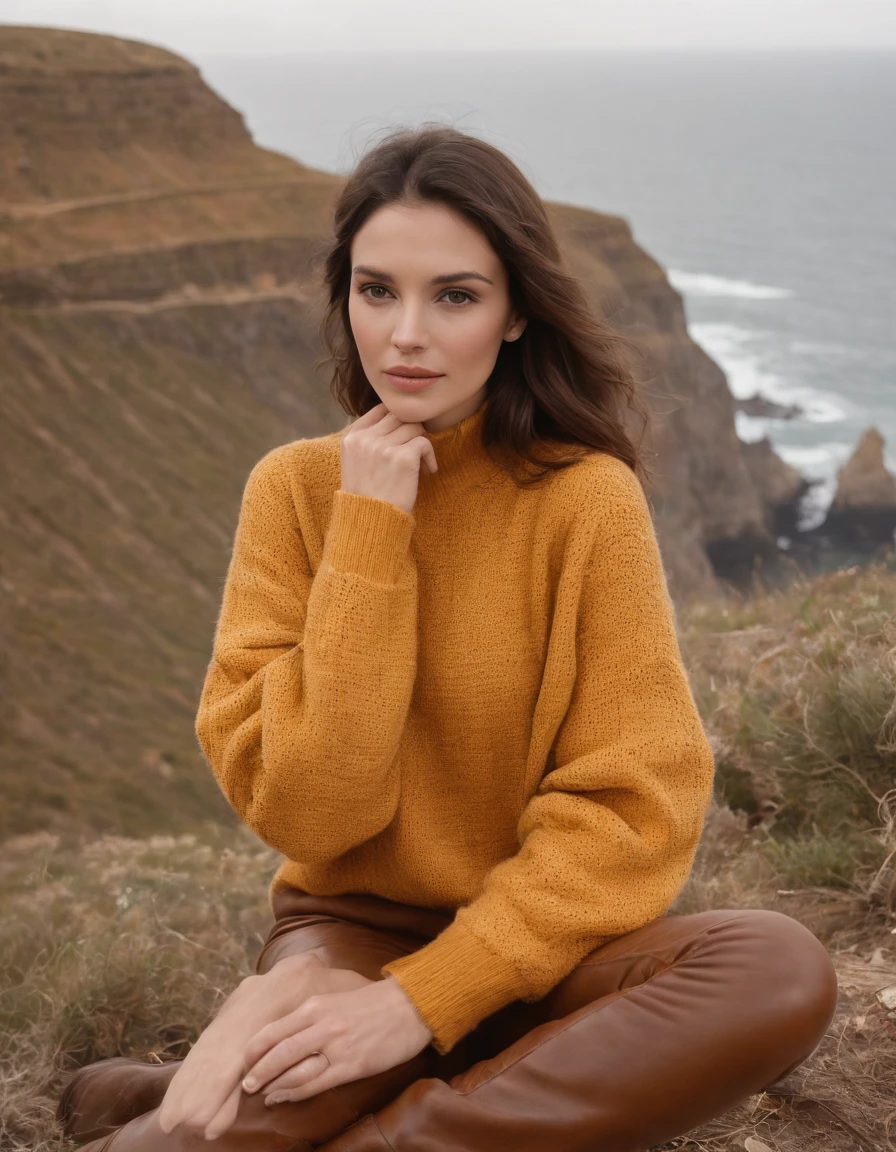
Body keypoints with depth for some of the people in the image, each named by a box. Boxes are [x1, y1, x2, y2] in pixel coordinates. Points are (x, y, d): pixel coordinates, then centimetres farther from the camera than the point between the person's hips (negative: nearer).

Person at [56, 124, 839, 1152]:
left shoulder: (587, 497, -10)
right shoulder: (296, 488, -6)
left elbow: (632, 809, -12)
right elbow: (305, 811, -14)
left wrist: (424, 995, -22)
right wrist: (368, 532, -19)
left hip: (535, 941, 2)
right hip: (348, 932, -2)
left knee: (783, 973, -31)